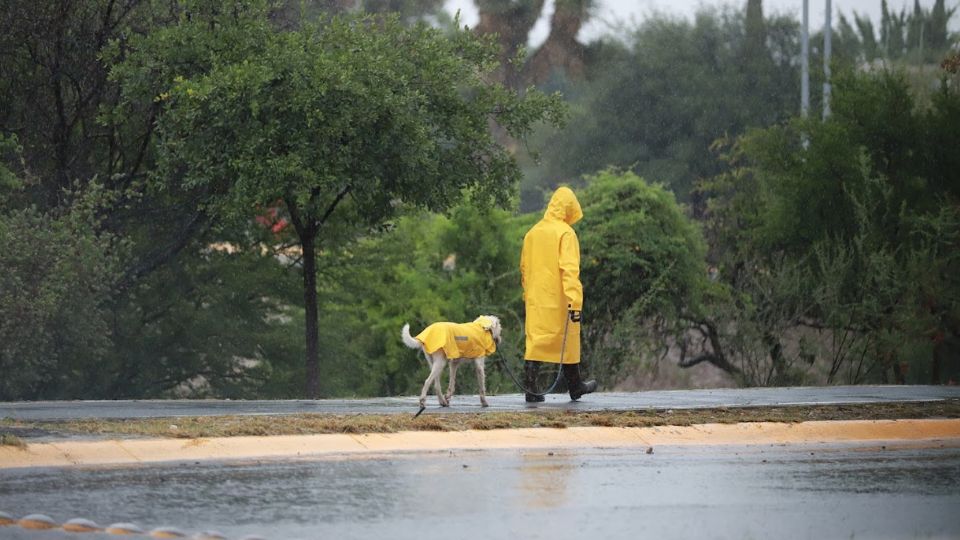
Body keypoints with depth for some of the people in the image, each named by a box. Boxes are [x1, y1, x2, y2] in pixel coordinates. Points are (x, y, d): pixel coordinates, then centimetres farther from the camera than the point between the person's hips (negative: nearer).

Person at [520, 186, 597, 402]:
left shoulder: (532, 233, 10)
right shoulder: (565, 233, -11)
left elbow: (524, 268, 17)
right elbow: (569, 269, -19)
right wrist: (575, 300, -23)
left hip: (535, 300, 5)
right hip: (559, 300, -5)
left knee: (535, 342, 3)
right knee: (568, 344, 10)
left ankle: (530, 388, -9)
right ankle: (575, 387, 23)